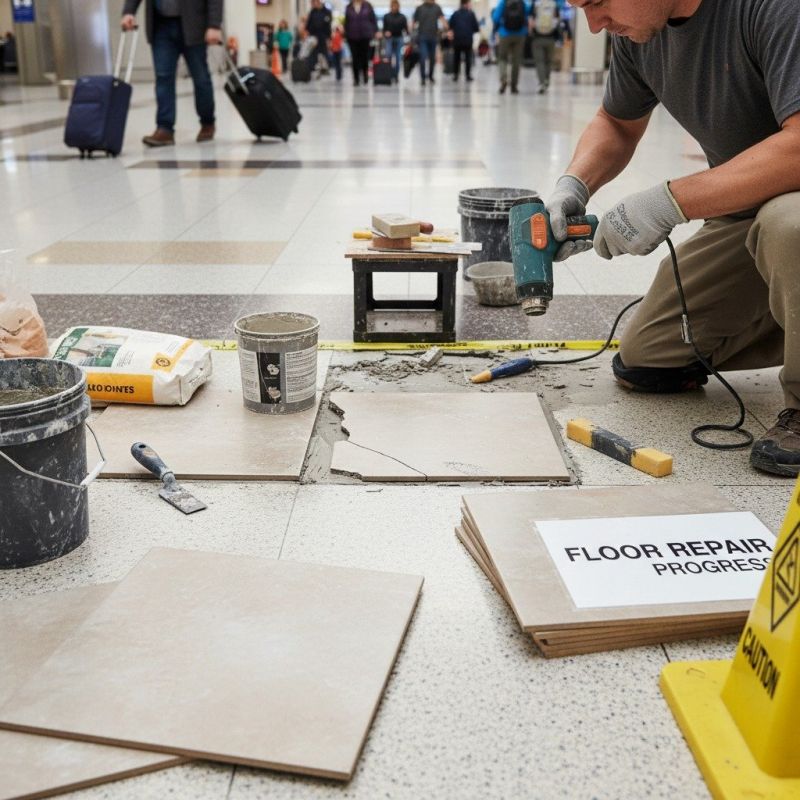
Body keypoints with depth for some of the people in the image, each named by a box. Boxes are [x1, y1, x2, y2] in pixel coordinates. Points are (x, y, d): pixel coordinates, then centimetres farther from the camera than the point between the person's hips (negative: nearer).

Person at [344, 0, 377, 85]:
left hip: (365, 36, -1)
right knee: (355, 58, 3)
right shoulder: (349, 7, 2)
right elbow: (346, 22, 7)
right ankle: (356, 79, 10)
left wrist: (375, 31, -2)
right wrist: (346, 35, 6)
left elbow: (373, 20, 3)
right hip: (352, 37, 1)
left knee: (365, 57, 5)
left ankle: (365, 78, 18)